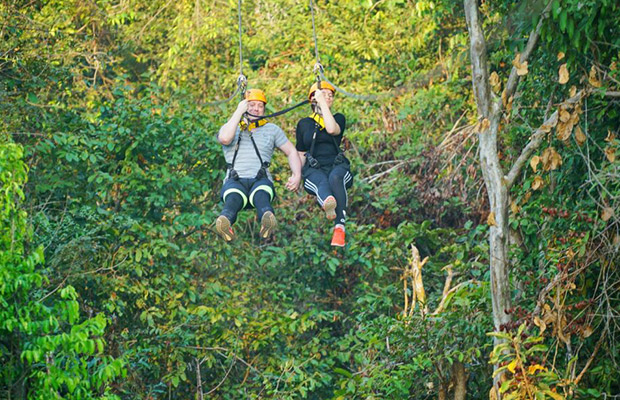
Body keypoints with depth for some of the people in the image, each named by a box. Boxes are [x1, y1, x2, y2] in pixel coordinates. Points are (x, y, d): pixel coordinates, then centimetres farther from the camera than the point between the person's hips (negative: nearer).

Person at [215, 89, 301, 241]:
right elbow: (225, 138, -5)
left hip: (261, 179, 1)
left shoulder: (272, 129, 26)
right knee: (233, 197, -40)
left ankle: (267, 218, -73)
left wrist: (297, 175, 5)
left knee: (261, 195, -40)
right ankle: (225, 221, -73)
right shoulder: (230, 126, 21)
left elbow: (291, 152, 24)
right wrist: (239, 111, 1)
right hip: (235, 180, -1)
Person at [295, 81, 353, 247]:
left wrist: (323, 103, -4)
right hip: (314, 169, 0)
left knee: (335, 177, -38)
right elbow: (300, 154, 20)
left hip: (337, 166, 1)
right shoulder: (304, 124, 21)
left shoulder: (338, 118, 18)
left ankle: (339, 228, -50)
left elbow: (332, 129, -8)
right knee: (322, 182, -39)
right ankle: (328, 204, -77)